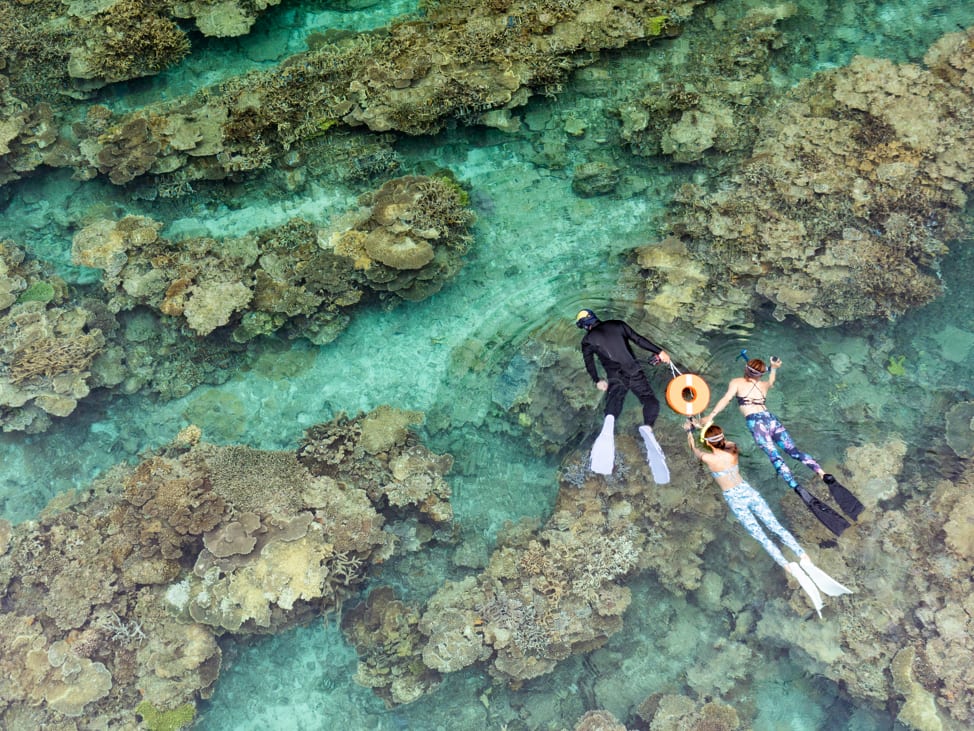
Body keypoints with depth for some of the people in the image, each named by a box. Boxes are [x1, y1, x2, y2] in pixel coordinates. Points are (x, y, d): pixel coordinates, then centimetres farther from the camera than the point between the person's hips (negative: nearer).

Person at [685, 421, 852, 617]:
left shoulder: (708, 458, -7)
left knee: (762, 537, -14)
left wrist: (689, 431, 32)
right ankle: (805, 560, -25)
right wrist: (705, 427, 40)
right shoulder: (732, 450, 5)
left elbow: (694, 449, 15)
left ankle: (790, 567, -34)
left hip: (734, 499, -4)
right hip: (748, 491, 4)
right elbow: (726, 442, 30)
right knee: (777, 527, -7)